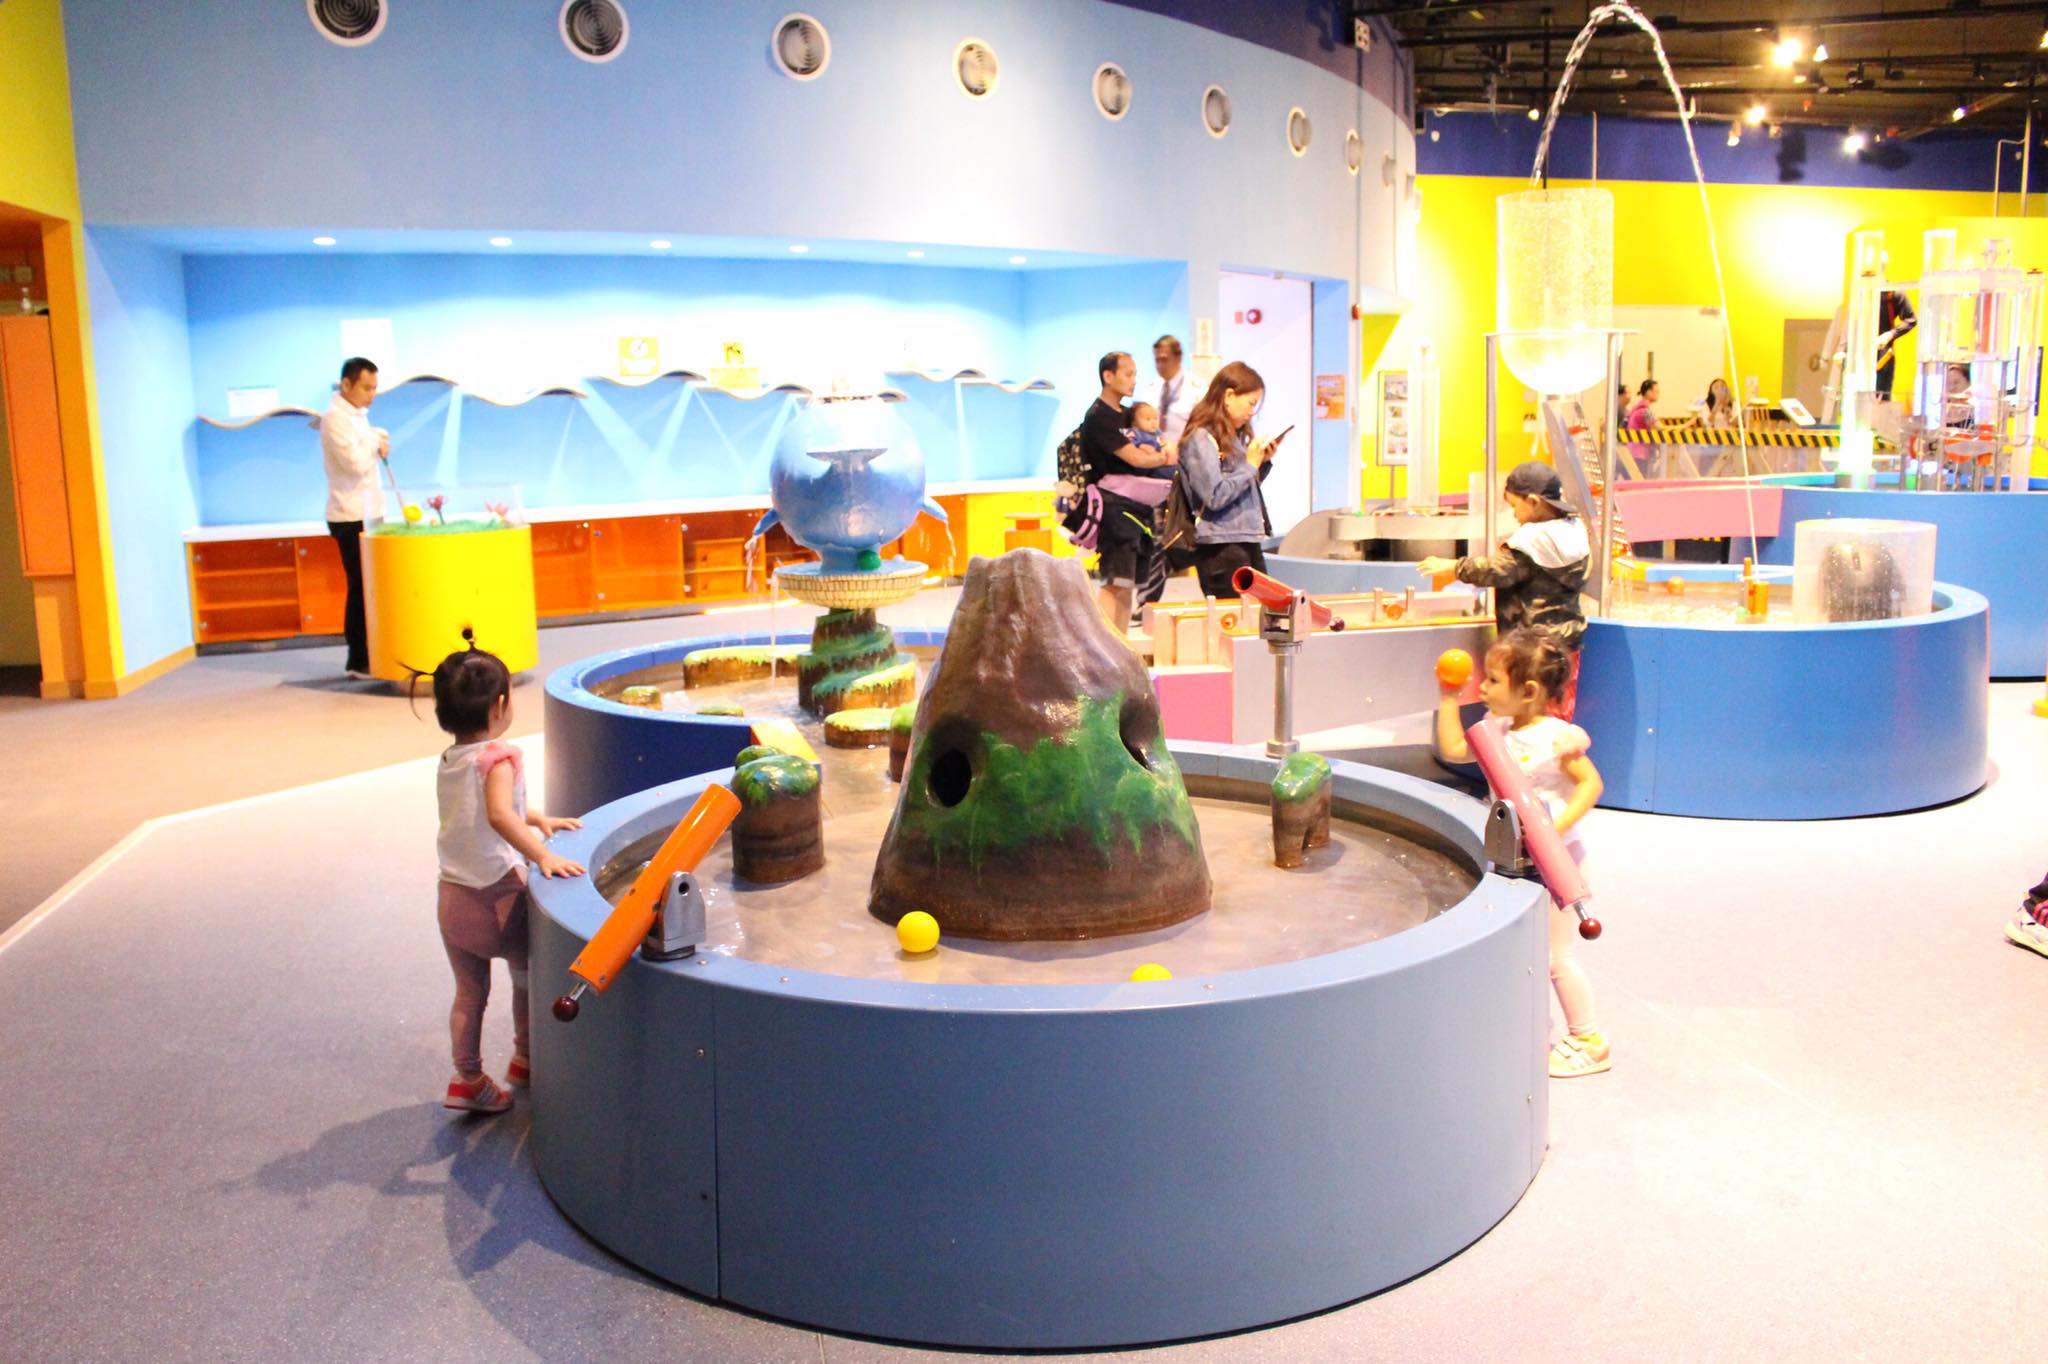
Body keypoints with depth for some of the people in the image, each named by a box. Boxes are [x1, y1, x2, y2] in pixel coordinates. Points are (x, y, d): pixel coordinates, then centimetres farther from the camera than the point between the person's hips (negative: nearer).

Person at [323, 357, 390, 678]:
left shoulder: (355, 414, 15)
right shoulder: (335, 417, -14)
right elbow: (355, 464, -23)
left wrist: (377, 447, 5)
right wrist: (375, 441, -7)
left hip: (366, 513, 9)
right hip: (351, 517, -9)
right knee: (361, 588, -5)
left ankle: (366, 656, 16)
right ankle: (359, 661, 1)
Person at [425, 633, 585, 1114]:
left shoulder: (448, 762, 7)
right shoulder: (499, 757, -18)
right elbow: (499, 815, -35)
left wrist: (537, 819, 18)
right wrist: (543, 856, -38)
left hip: (452, 893, 6)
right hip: (499, 892, -6)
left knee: (469, 991, 16)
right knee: (527, 977, 17)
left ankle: (468, 1078, 20)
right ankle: (526, 1060, 30)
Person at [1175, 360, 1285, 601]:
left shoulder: (1235, 436, 16)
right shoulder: (1200, 438, -11)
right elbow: (1215, 497, -19)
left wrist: (1263, 462, 8)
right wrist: (1250, 464, -11)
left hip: (1249, 541, 9)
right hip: (1220, 546, -9)